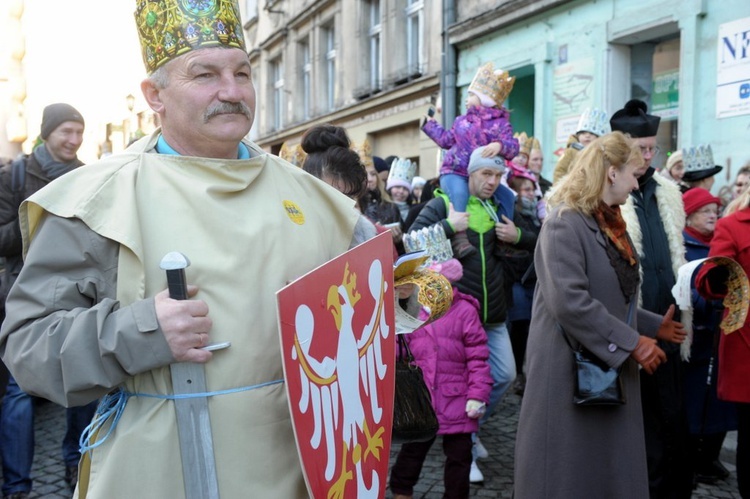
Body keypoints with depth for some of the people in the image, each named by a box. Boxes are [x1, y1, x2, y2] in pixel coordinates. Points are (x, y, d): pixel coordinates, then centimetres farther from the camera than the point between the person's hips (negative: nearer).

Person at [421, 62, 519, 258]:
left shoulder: (500, 123, 3)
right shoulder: (461, 121, 16)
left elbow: (513, 146, -11)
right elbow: (447, 140, 32)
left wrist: (500, 146, -33)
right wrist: (430, 124, 39)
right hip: (454, 172, 0)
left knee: (504, 195, -14)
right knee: (459, 192, -31)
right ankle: (459, 238, -41)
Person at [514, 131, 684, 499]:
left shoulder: (609, 223, 12)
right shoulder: (565, 223, -16)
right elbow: (568, 301, -25)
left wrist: (653, 325, 13)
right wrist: (632, 342, -21)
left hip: (610, 366, 9)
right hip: (572, 368, -9)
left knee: (610, 468, 14)